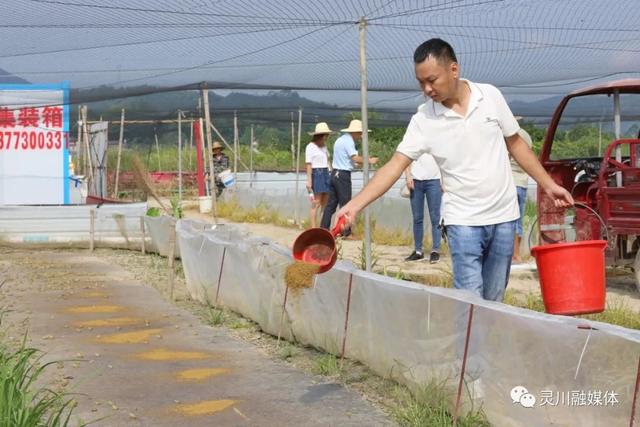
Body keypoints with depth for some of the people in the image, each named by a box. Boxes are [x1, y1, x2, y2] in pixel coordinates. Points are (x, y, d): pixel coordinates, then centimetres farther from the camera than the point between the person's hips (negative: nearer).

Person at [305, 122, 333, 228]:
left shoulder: (324, 146, 15)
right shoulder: (310, 147, -7)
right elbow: (309, 165, -10)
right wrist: (309, 180, -15)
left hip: (326, 174, 8)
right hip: (316, 174, -8)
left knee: (325, 203, 6)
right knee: (316, 203, -8)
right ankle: (314, 229, -5)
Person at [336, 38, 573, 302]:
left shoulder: (491, 96, -3)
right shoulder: (424, 120, -8)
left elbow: (516, 144, 9)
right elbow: (395, 166, -13)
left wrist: (549, 185, 8)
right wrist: (354, 205, -24)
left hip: (503, 215, 2)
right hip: (463, 221, -2)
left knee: (494, 302, 7)